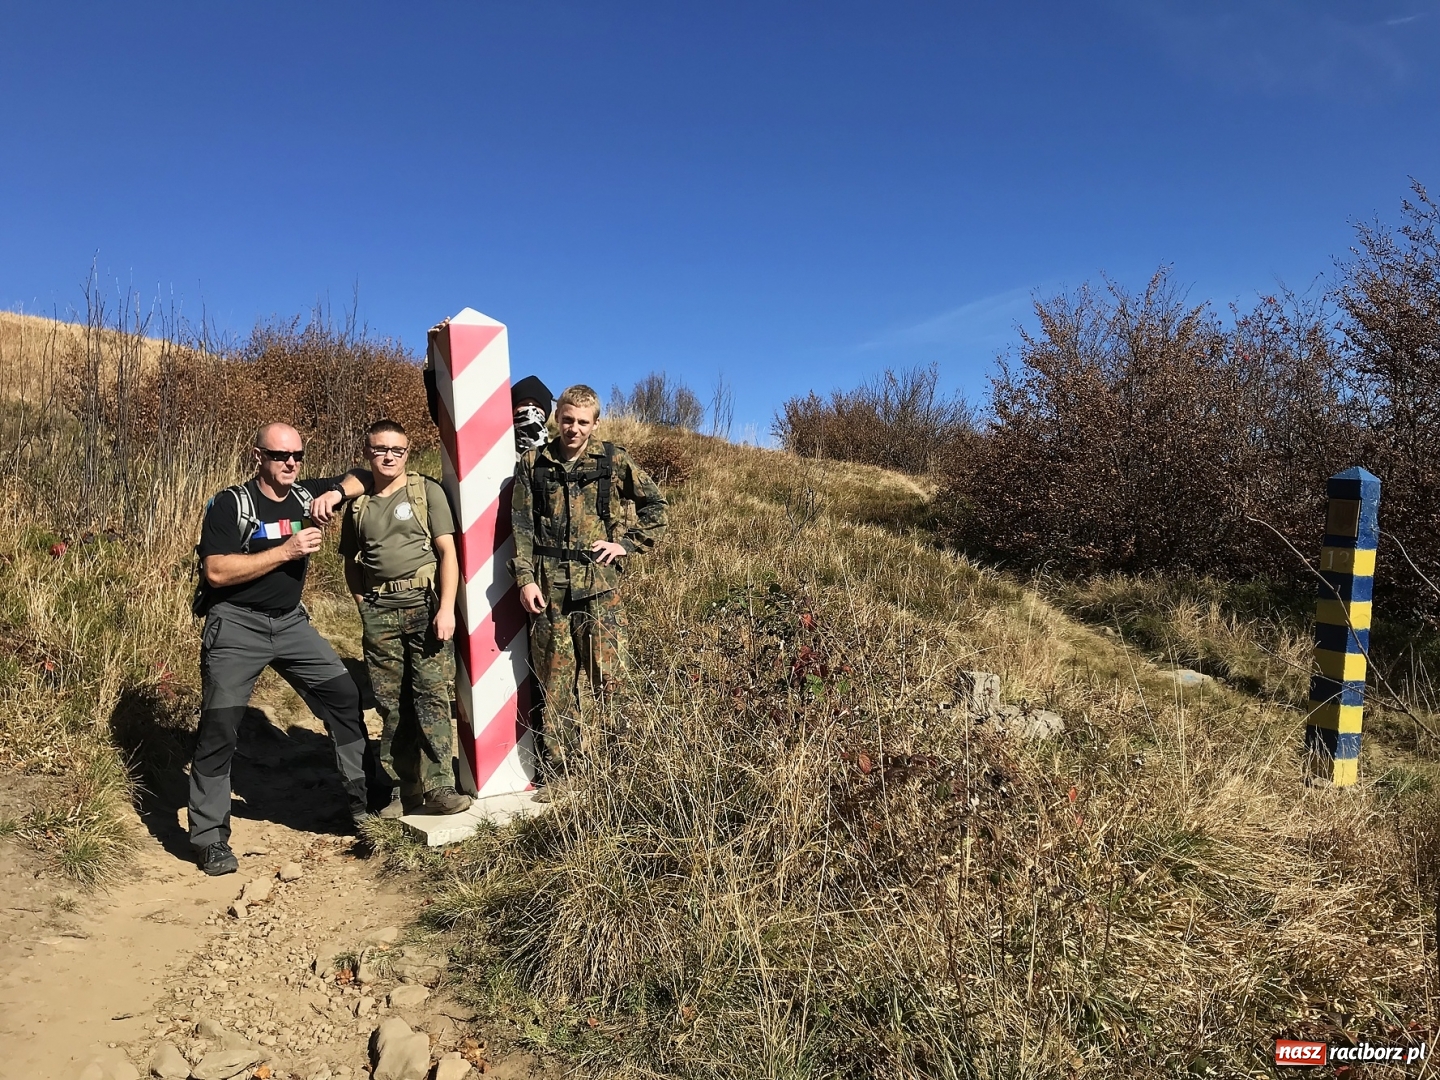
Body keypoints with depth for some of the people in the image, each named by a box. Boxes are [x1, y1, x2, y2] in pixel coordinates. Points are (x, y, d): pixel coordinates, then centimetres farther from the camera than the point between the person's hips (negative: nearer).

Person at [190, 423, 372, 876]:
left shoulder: (307, 495, 4)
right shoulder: (230, 504, -10)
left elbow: (360, 478, 14)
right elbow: (215, 571, -19)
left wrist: (337, 492, -9)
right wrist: (286, 551, -23)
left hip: (291, 621, 5)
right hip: (236, 625, -5)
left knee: (345, 697, 0)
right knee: (219, 726, -6)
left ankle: (365, 800, 13)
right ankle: (209, 838, 6)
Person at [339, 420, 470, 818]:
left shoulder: (427, 491, 3)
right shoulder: (357, 503, 14)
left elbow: (447, 551, -3)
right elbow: (351, 563, 22)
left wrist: (446, 608, -12)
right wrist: (365, 606, 7)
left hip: (424, 602, -3)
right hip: (379, 611, 4)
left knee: (431, 696, -7)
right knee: (391, 703, 6)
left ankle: (439, 788, -3)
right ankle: (403, 789, 15)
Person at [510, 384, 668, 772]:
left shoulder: (614, 460, 5)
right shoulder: (532, 464, 8)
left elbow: (654, 504, 13)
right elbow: (521, 526, 4)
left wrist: (627, 543, 2)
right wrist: (525, 579, -5)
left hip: (598, 583, -1)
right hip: (547, 584, 1)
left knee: (606, 675, -2)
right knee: (555, 680, 7)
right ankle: (559, 768, 18)